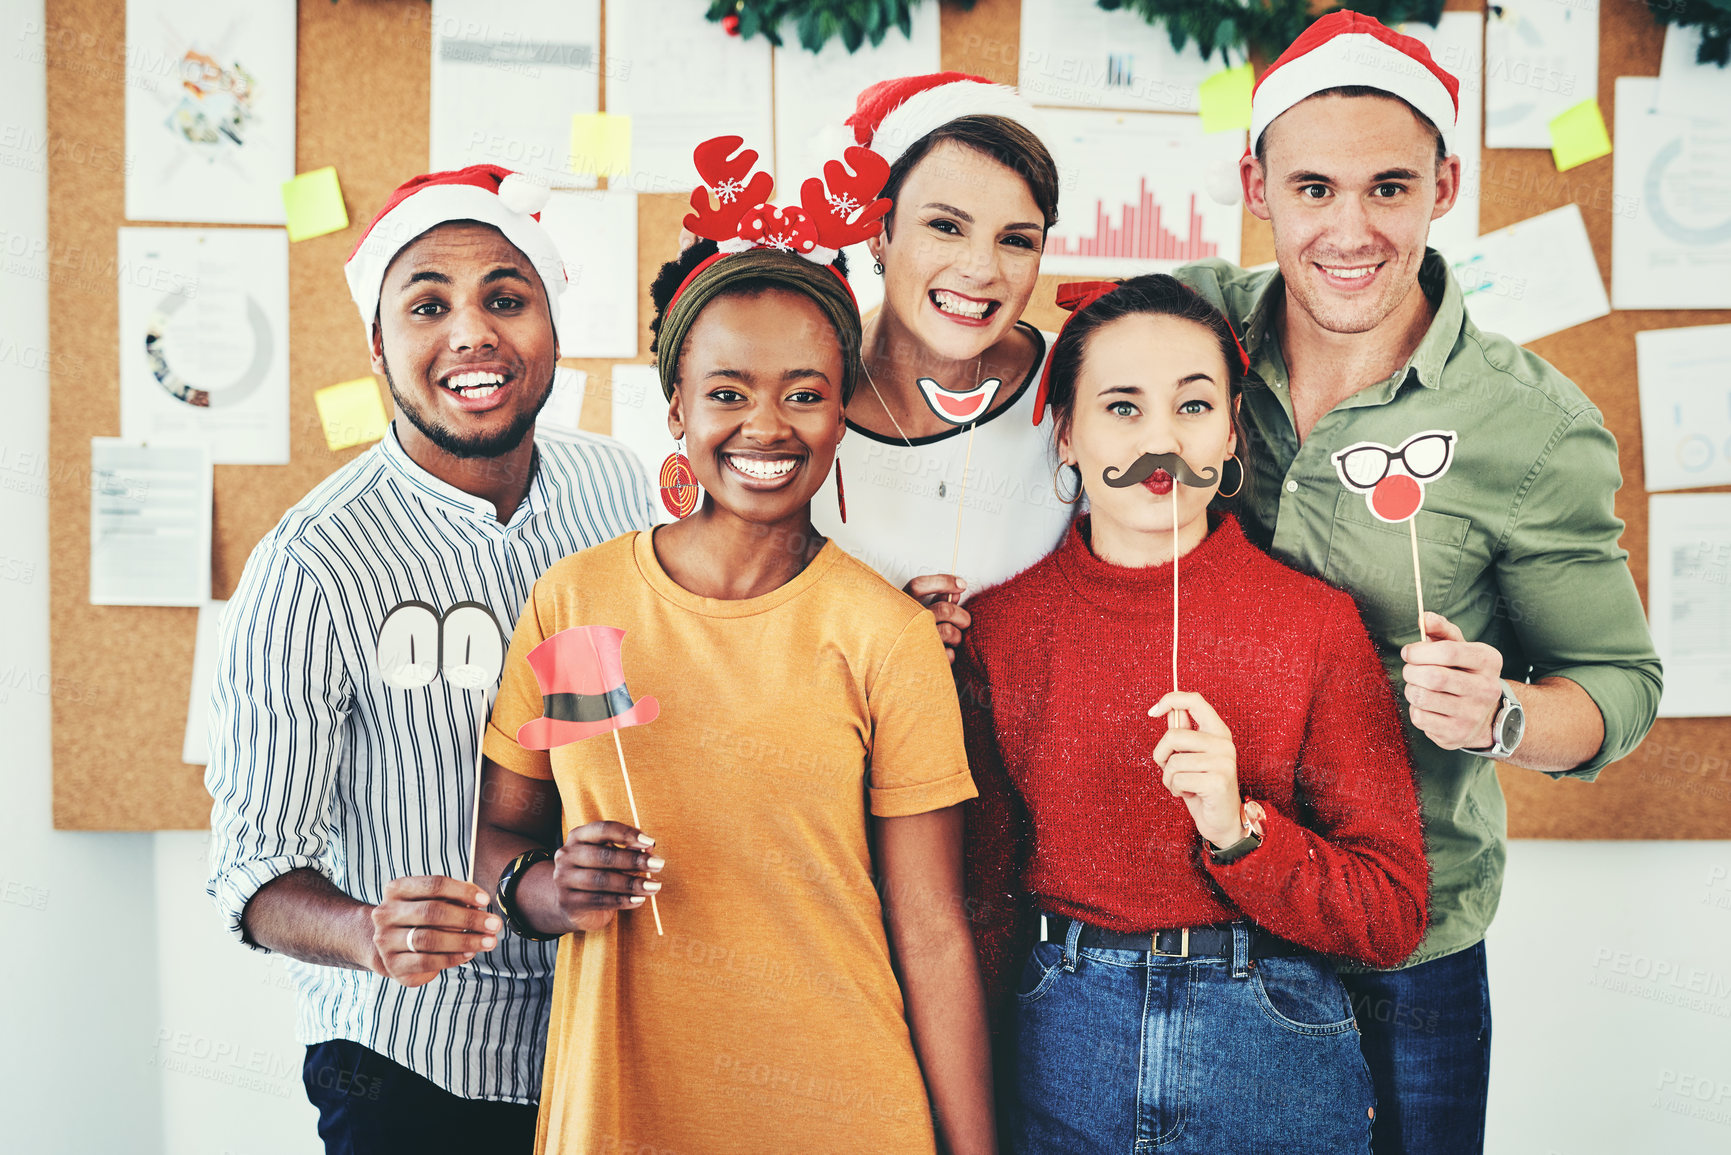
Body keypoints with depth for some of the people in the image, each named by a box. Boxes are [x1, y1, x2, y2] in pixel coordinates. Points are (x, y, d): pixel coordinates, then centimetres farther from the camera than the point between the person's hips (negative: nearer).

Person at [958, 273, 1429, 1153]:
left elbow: (1392, 916, -6)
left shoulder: (1320, 625, -7)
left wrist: (1237, 831, -21)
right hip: (1059, 1049, 1)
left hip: (1271, 1048, 0)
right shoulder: (997, 626, -4)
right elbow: (982, 897, 4)